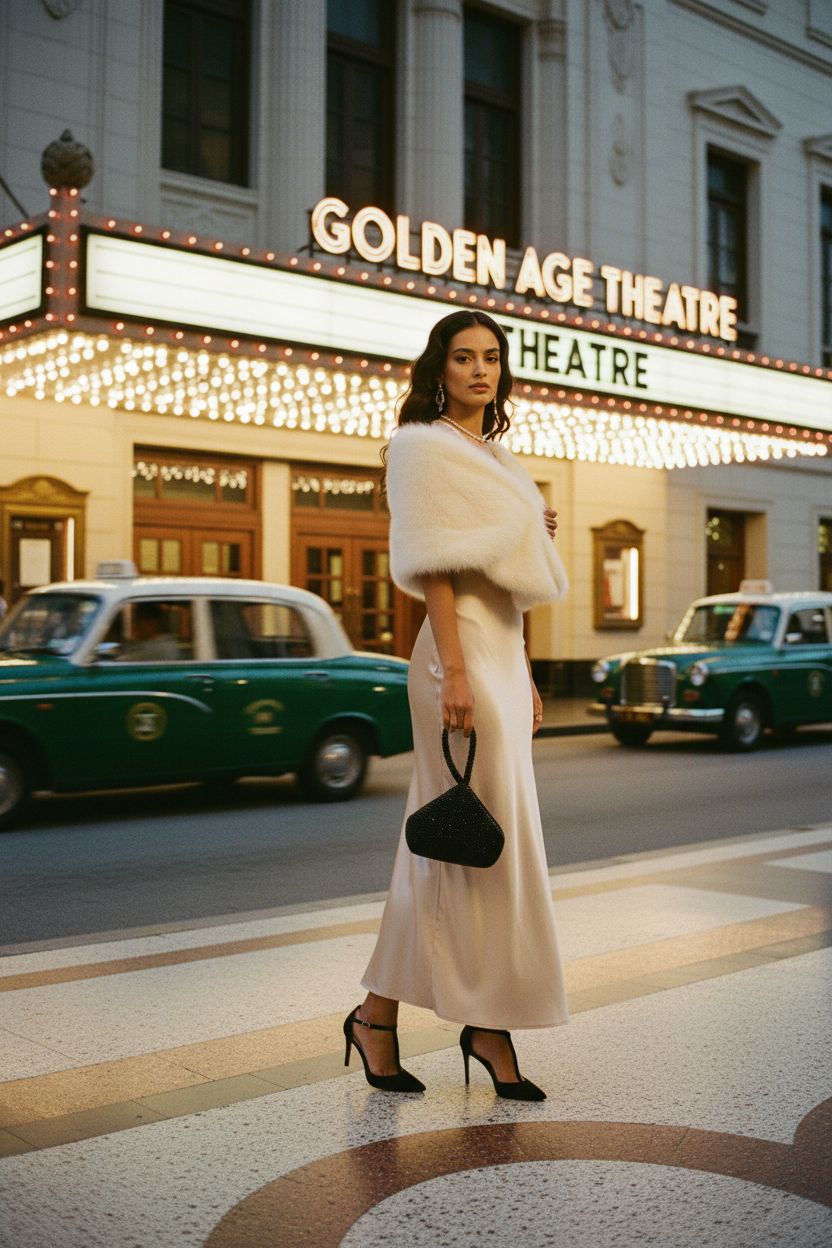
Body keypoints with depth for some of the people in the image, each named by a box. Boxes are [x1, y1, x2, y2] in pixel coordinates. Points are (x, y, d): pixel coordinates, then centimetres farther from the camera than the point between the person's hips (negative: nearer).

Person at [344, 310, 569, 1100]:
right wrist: (456, 671, -21)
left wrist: (524, 677, 18)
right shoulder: (424, 446, -4)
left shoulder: (493, 455, 21)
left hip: (503, 655, 9)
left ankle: (379, 1013, 16)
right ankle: (489, 1022, 10)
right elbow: (434, 563, -14)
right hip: (461, 654, -9)